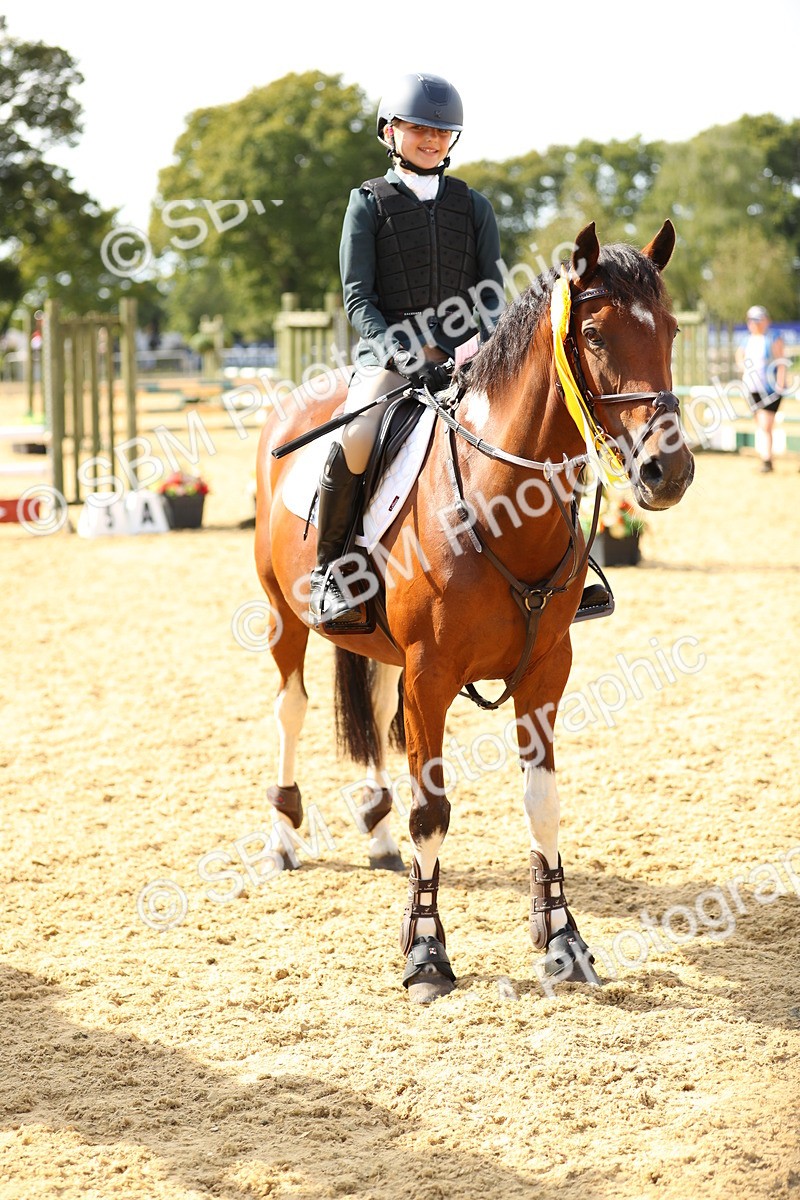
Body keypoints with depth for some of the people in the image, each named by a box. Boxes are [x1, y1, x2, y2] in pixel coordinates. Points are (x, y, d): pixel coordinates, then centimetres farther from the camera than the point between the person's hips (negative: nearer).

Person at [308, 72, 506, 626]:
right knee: (355, 445, -30)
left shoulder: (474, 206, 14)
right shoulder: (369, 202, 5)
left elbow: (493, 290, 8)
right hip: (389, 351, -3)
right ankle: (327, 569, -10)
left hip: (463, 356, 3)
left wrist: (484, 341, -13)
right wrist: (400, 351, -17)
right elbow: (357, 296, -1)